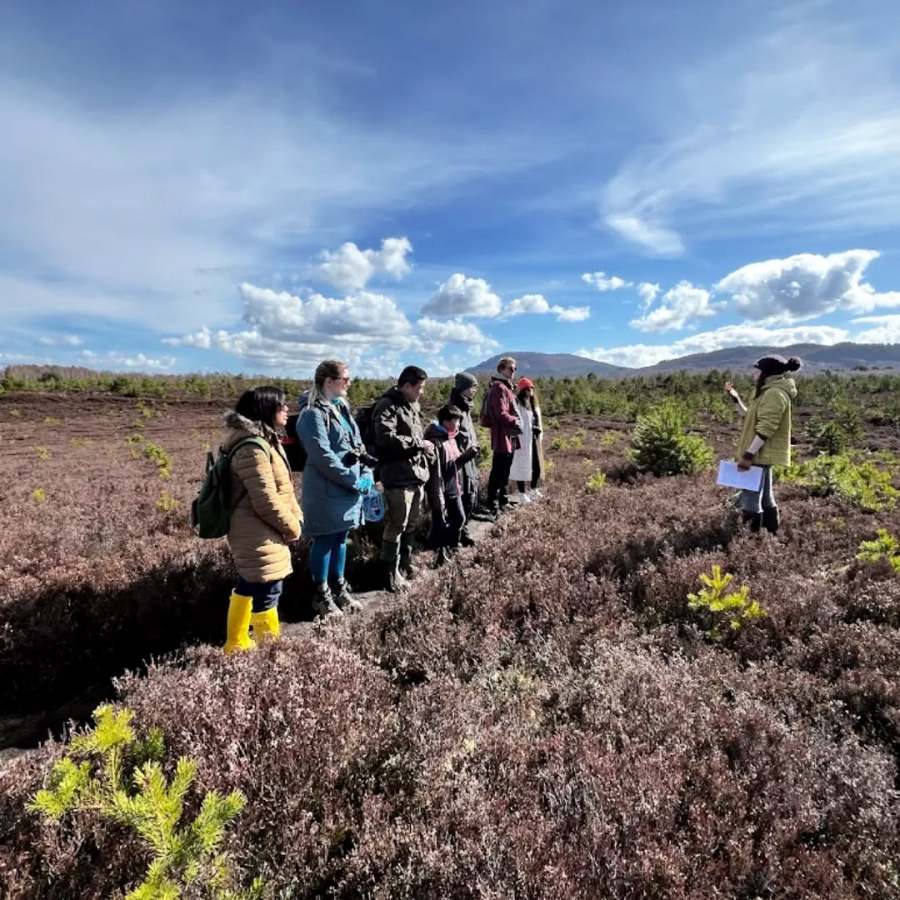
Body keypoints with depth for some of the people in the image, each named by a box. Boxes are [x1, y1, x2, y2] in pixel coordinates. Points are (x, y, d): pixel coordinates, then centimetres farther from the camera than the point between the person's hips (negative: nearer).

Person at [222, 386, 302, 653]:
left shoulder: (265, 440, 10)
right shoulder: (253, 449, -24)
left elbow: (282, 487, 13)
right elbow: (267, 501, -24)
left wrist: (296, 517, 4)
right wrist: (292, 527, -11)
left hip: (249, 534, 11)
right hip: (258, 537, -11)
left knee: (248, 587, 21)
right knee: (268, 593, 0)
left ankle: (237, 644, 37)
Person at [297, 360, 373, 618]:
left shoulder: (341, 407, 13)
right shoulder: (313, 413, -15)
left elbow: (356, 444, 17)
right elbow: (323, 456, -21)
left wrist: (365, 473, 4)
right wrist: (354, 480, -18)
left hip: (349, 486, 8)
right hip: (327, 490, -8)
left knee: (340, 538, 17)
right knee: (325, 541, 4)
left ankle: (339, 588, 32)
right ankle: (322, 595, 19)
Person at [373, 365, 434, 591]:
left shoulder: (413, 405, 15)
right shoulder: (387, 405, -13)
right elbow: (386, 437, -27)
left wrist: (425, 447, 9)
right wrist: (419, 444, -19)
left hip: (417, 473, 9)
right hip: (399, 476, -9)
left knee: (411, 524, 18)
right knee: (396, 525, -2)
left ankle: (405, 563, 34)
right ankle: (391, 571, 11)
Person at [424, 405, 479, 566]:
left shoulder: (452, 438, 7)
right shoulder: (435, 441, -21)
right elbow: (434, 472, -23)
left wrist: (468, 453, -3)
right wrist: (438, 496, -23)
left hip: (454, 488, 9)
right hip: (441, 490, -9)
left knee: (460, 518, 18)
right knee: (440, 522, 5)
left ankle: (450, 544, 37)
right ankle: (440, 551, 22)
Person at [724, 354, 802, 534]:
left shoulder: (775, 394, -17)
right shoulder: (769, 392, 17)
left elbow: (765, 429, -22)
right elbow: (750, 417, 24)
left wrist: (748, 454, -23)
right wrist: (735, 398, 17)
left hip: (760, 455, -11)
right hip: (762, 454, 11)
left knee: (750, 499, -9)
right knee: (764, 497, 17)